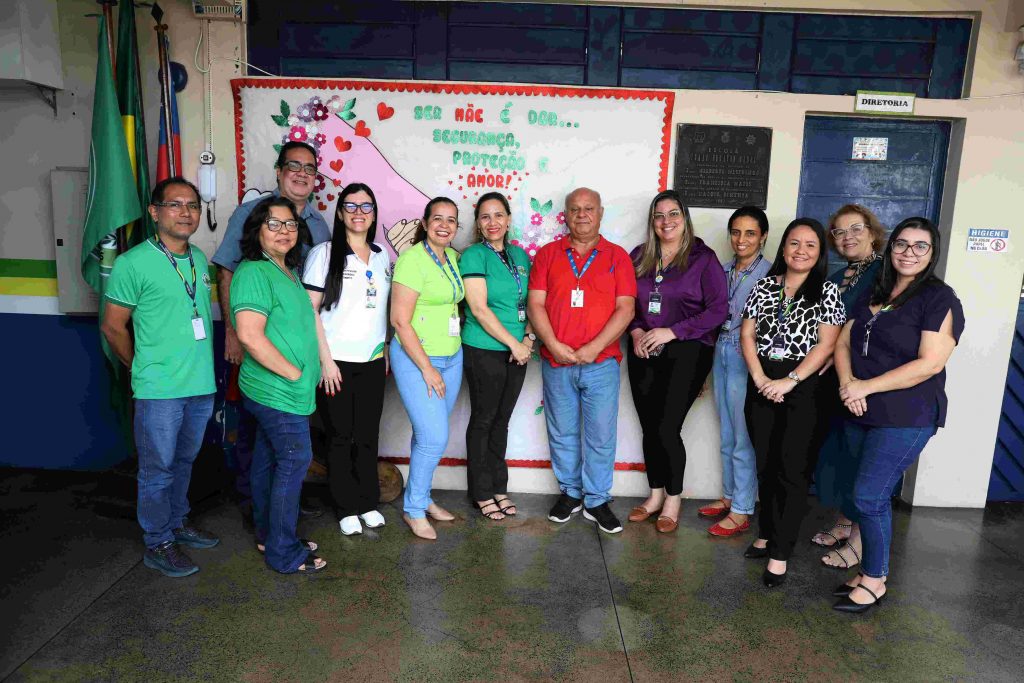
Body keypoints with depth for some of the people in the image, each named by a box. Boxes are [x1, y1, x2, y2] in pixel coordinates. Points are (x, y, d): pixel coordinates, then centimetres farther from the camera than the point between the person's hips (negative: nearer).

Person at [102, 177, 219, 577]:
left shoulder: (199, 259, 9)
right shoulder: (133, 263, -11)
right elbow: (113, 326, -5)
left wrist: (203, 368, 14)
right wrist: (146, 370, 3)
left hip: (202, 385, 6)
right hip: (159, 392, -6)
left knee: (184, 461, 20)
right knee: (158, 469, 6)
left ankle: (177, 523, 38)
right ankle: (158, 545, 21)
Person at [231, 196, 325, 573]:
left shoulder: (288, 272, 14)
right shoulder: (254, 272, -16)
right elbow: (250, 335, -25)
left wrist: (309, 370, 16)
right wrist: (293, 372, -18)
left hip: (276, 390, 9)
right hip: (278, 390, -9)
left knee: (269, 460, 17)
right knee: (294, 461, -4)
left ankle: (268, 534, 31)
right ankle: (283, 553, 8)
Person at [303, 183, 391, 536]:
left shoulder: (381, 256, 10)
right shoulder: (324, 253, -5)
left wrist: (385, 353, 12)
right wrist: (325, 360, -13)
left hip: (372, 361, 4)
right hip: (337, 361, -4)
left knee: (368, 436, 10)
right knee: (340, 437, 6)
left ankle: (368, 502, 26)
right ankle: (347, 508, 21)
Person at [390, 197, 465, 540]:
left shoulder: (452, 257, 8)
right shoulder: (412, 259, -15)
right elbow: (400, 320, -17)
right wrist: (427, 369, -16)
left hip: (451, 357, 7)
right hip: (415, 357, -7)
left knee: (429, 434, 13)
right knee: (434, 438, -7)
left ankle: (422, 497, 31)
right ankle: (414, 509, 13)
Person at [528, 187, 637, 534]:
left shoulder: (617, 256, 4)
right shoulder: (547, 254, 7)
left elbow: (625, 308, -3)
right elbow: (536, 304, 1)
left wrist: (595, 347, -13)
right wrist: (554, 345, -12)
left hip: (601, 363, -1)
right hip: (556, 362, 1)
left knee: (601, 435, 4)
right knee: (562, 433, 11)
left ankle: (597, 501, 19)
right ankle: (569, 492, 29)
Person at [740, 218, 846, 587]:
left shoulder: (827, 291, 0)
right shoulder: (765, 286, 8)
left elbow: (826, 344, -8)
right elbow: (747, 334, 3)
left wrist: (791, 381, -17)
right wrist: (761, 379, -9)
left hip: (805, 388, -3)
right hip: (762, 386, 3)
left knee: (792, 469, -1)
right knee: (765, 463, 11)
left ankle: (780, 552, 6)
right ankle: (767, 533, 27)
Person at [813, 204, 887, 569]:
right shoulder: (837, 278, 16)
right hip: (834, 379, 7)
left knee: (857, 455, 0)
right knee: (833, 450, 13)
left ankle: (859, 539, 14)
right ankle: (843, 523, 30)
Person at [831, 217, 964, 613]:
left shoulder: (940, 299, -7)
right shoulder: (873, 294, 13)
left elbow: (930, 363, -17)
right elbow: (844, 343, 10)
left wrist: (867, 386, -17)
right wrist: (847, 381, -10)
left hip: (906, 417, -6)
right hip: (862, 414, 6)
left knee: (869, 496, -6)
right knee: (874, 496, 12)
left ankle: (875, 580, 12)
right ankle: (871, 570, 25)